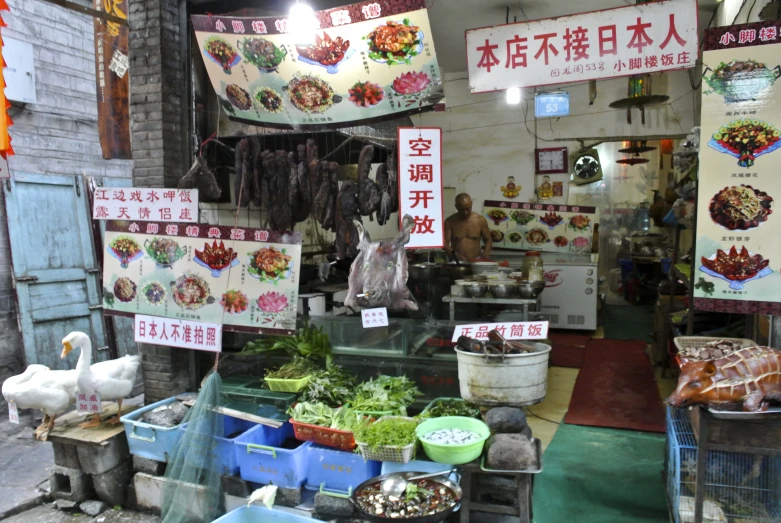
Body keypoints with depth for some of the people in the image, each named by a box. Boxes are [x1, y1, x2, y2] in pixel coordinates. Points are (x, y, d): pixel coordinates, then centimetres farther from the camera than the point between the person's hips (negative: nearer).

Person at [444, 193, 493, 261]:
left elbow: (488, 240, 15)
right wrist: (454, 254, -21)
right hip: (457, 262, 0)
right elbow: (445, 244, -3)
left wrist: (486, 252, -4)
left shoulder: (480, 220, 5)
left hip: (476, 261, 1)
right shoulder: (450, 222, 1)